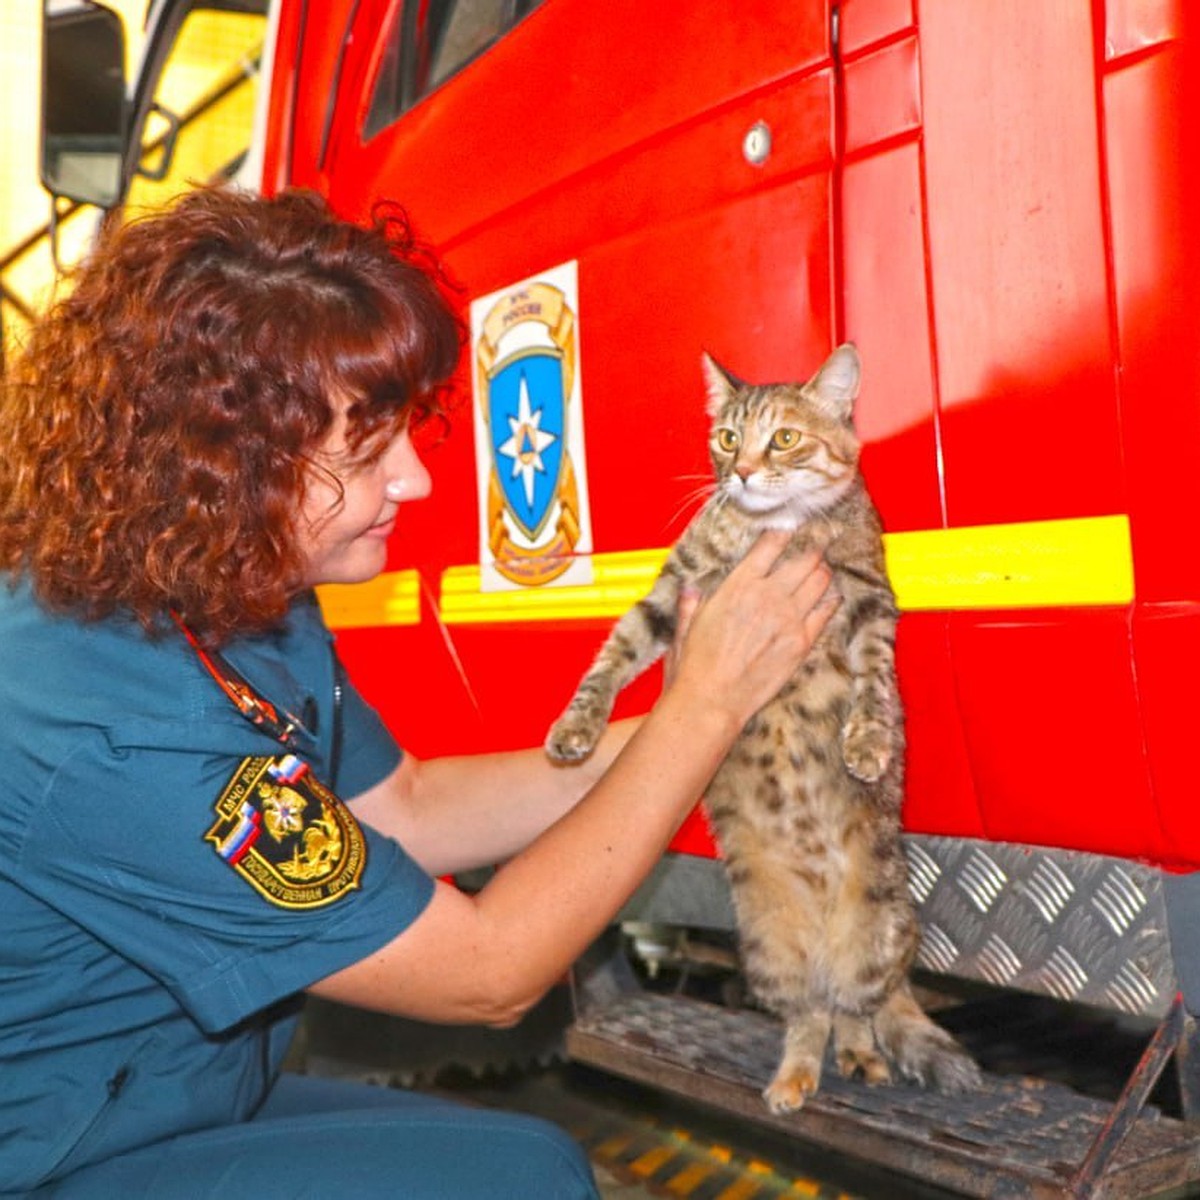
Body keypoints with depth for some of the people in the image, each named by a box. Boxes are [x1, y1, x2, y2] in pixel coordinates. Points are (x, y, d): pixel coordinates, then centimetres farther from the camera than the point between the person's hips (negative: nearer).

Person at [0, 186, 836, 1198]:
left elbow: (403, 811, 6)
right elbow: (486, 973, -25)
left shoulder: (245, 598, -4)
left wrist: (671, 723, -4)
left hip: (175, 1104, 9)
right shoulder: (115, 737, -33)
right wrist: (707, 705, -20)